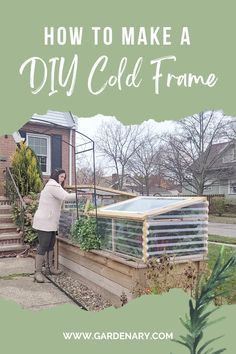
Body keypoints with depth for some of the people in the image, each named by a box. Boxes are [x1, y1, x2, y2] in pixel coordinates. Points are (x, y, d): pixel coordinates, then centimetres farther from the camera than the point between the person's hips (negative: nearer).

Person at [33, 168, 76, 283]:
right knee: (43, 247, -5)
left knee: (50, 245, 16)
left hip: (50, 222, 11)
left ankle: (50, 267, 27)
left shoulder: (52, 186, 20)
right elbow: (66, 197, -26)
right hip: (44, 223, -11)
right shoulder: (53, 186, -16)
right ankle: (38, 272, 3)